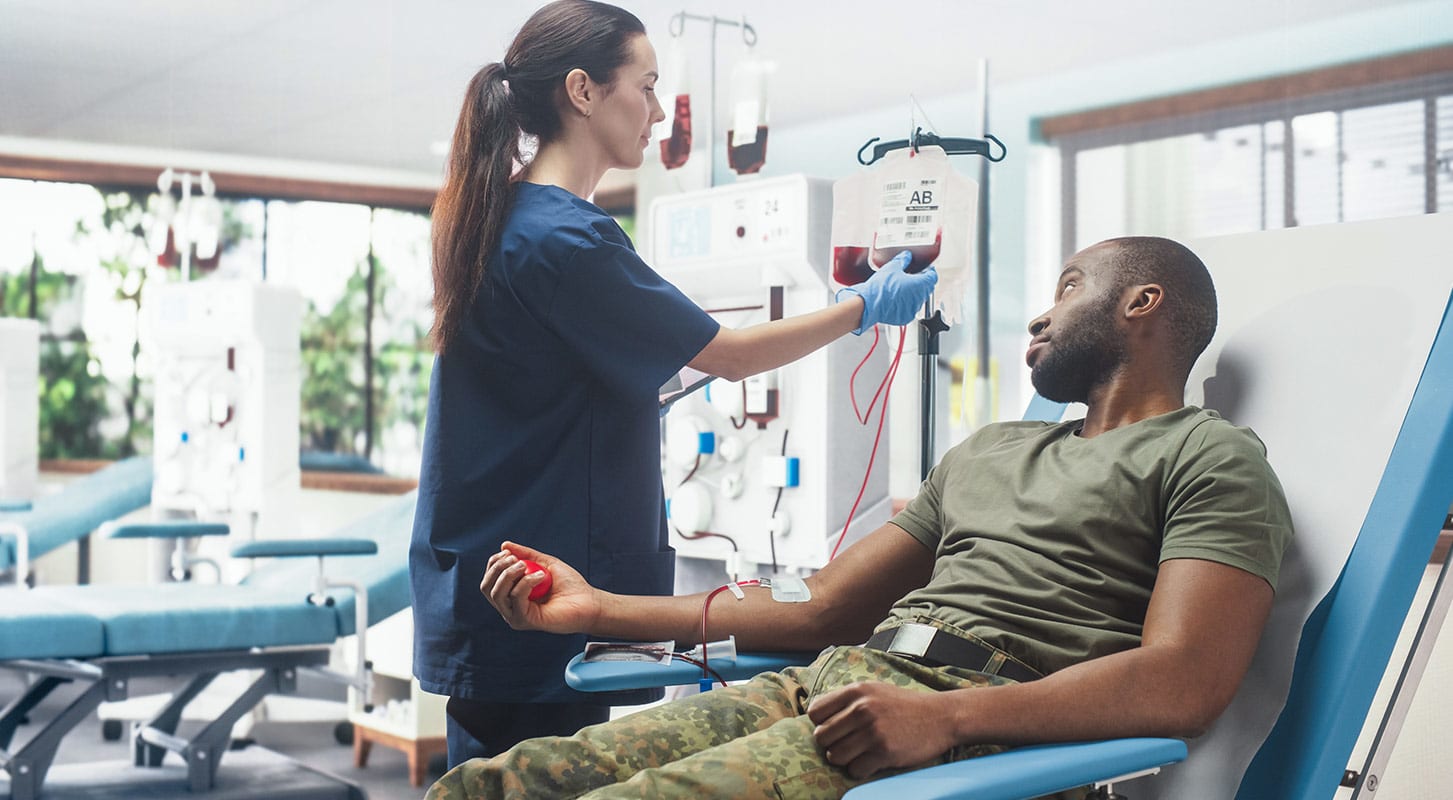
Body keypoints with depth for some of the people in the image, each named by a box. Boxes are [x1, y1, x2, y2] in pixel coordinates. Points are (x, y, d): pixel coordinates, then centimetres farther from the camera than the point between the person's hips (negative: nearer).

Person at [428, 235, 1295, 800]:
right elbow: (822, 613, 26)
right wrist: (602, 608, 19)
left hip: (983, 725, -7)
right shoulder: (988, 451, 31)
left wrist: (947, 717, -26)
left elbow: (1183, 682, -12)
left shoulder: (1211, 456, 6)